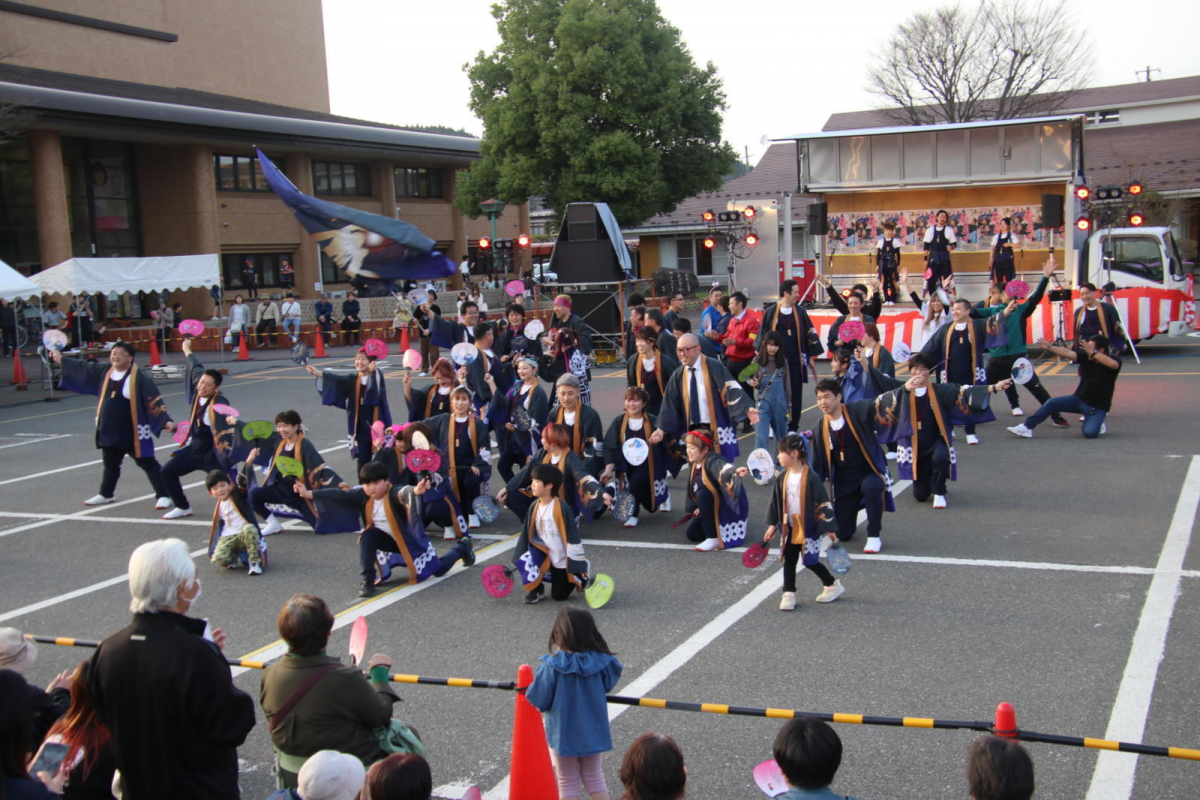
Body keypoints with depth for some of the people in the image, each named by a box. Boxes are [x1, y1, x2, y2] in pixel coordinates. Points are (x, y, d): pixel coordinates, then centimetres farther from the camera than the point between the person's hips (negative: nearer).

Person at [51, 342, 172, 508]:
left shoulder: (140, 377, -17)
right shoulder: (104, 371, 3)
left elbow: (154, 400, -20)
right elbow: (83, 367, 19)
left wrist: (165, 420, -27)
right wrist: (61, 359, 27)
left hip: (133, 432, -7)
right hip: (109, 430, 7)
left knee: (147, 463, -4)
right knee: (111, 464, 24)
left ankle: (163, 496, 1)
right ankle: (105, 494, 41)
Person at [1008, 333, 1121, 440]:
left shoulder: (1113, 360, -15)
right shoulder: (1086, 356, -3)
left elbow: (1113, 364, -39)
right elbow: (1068, 353, -17)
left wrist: (1092, 353, -49)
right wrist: (1050, 347, -33)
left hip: (1097, 408, -4)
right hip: (1079, 399, 4)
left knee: (1089, 433, -26)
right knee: (1052, 403, -13)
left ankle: (1096, 423, 8)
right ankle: (1027, 427, -7)